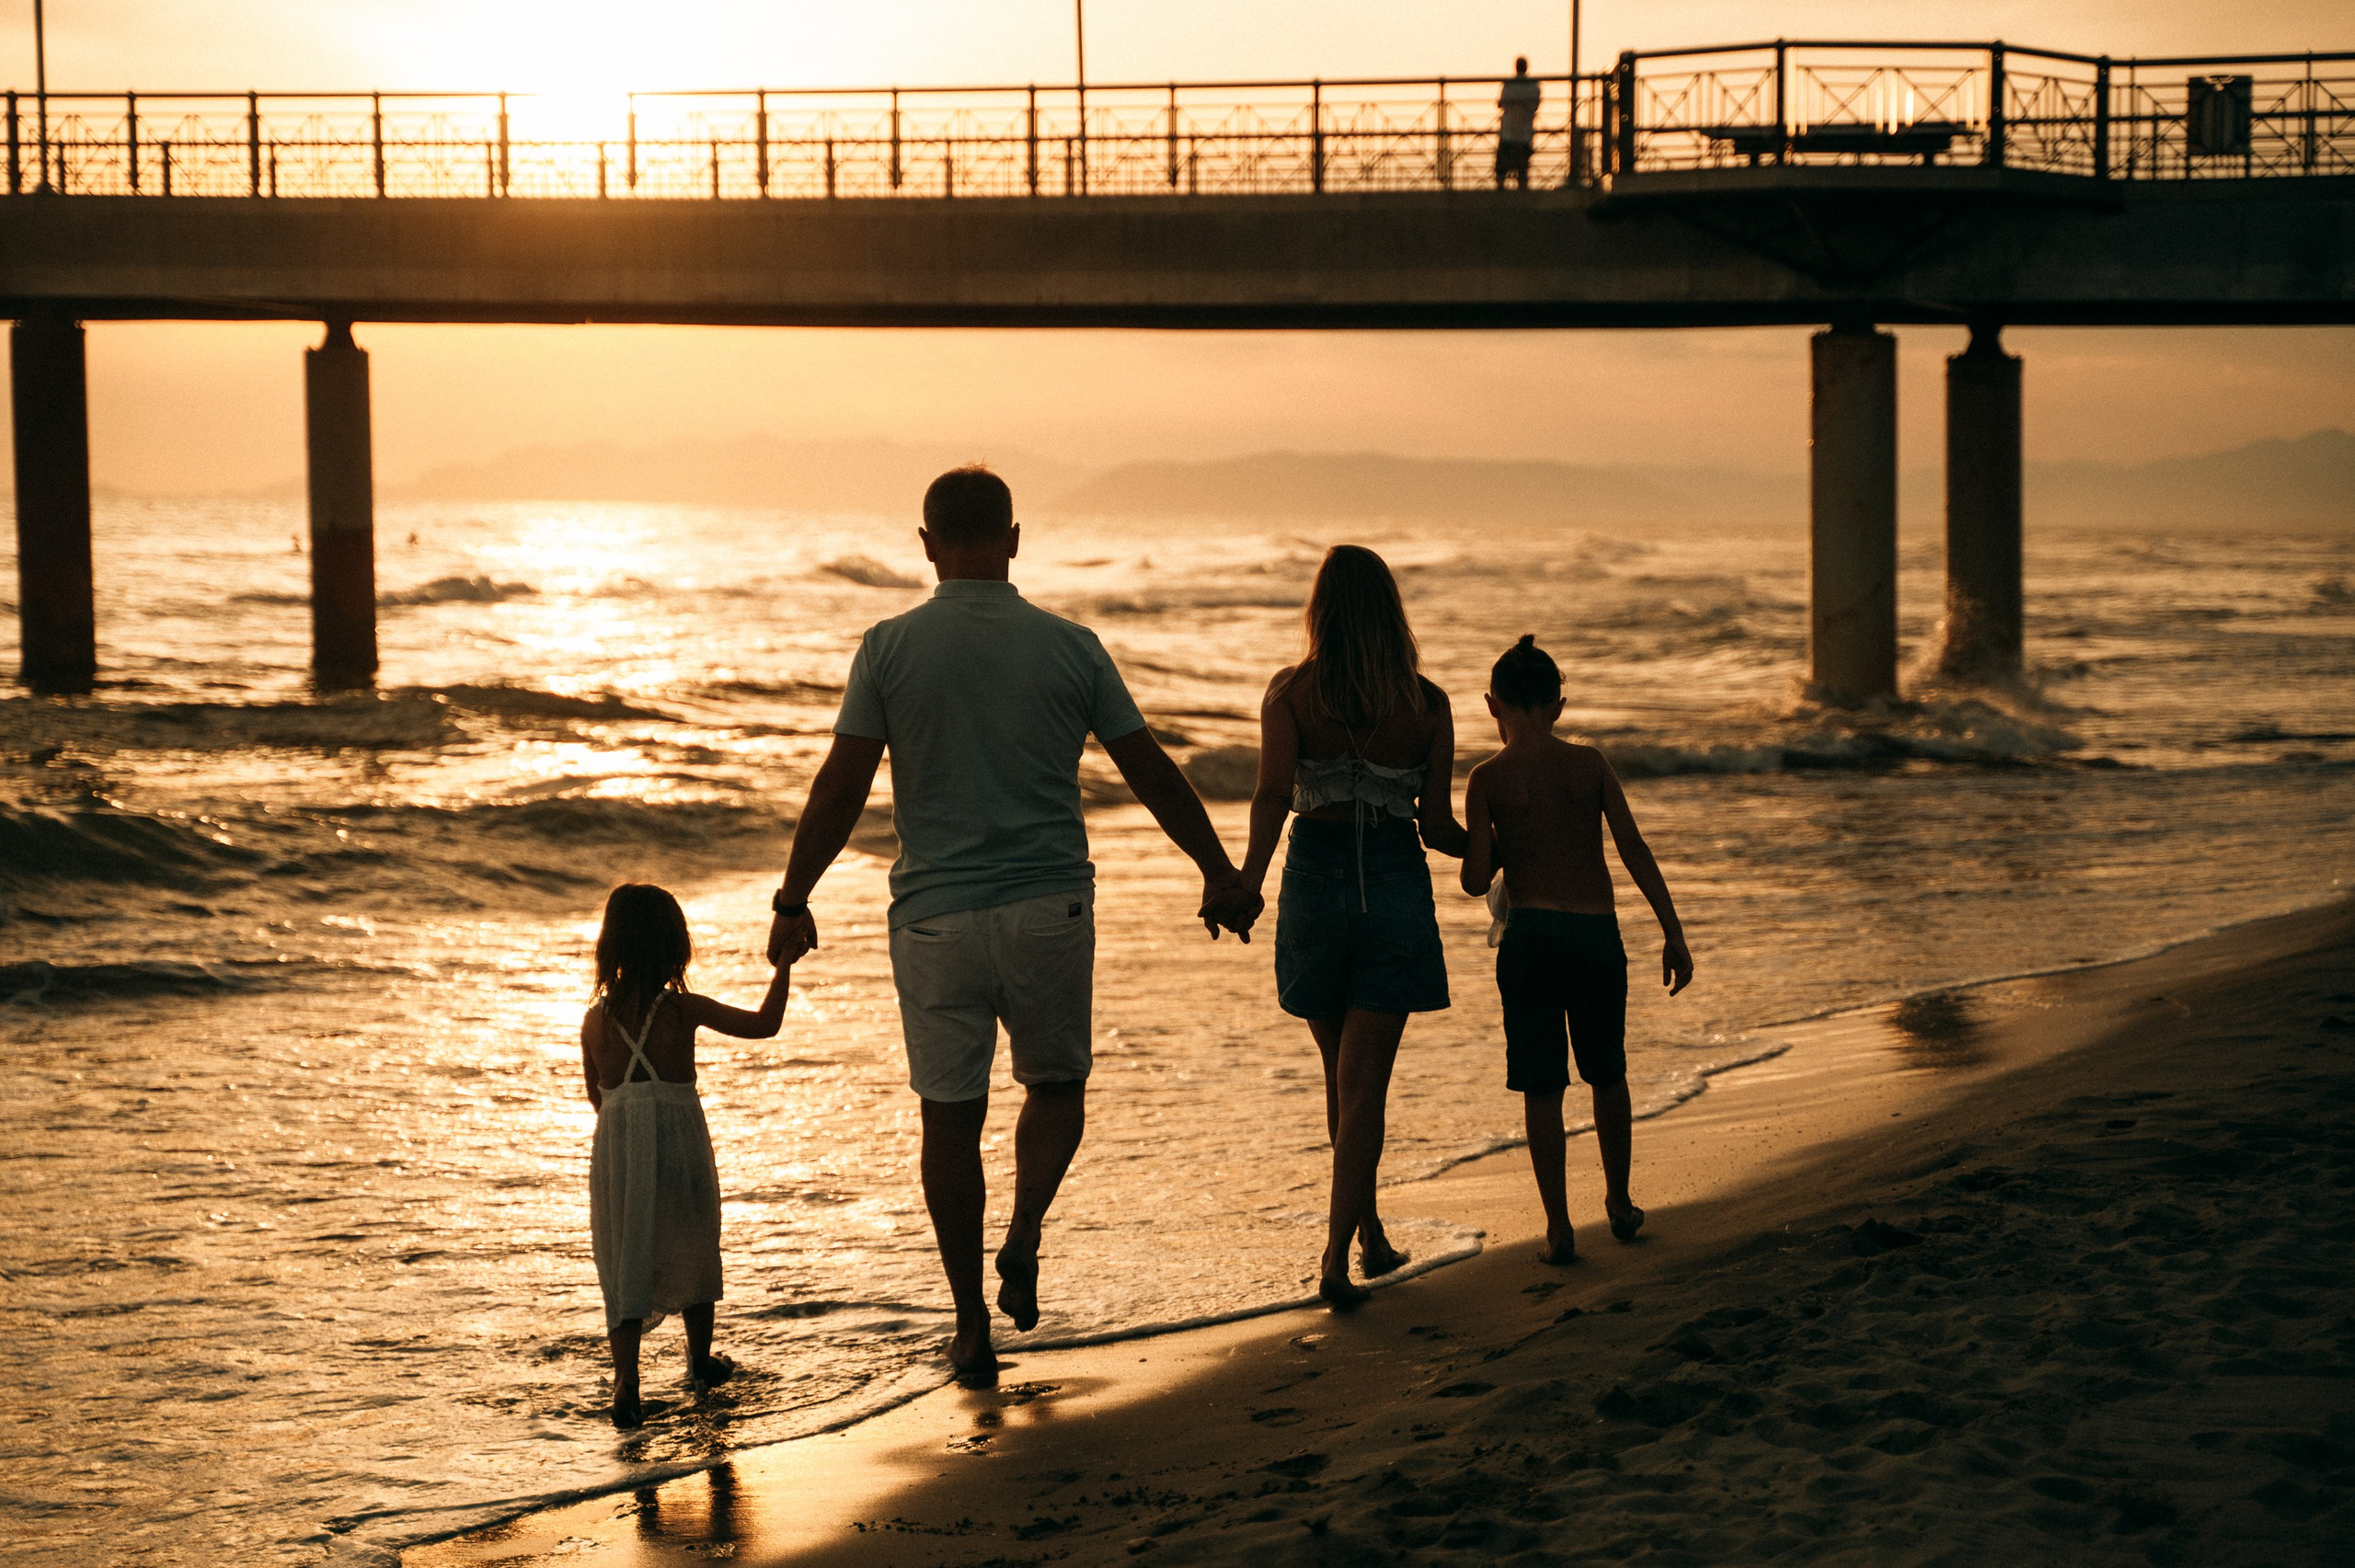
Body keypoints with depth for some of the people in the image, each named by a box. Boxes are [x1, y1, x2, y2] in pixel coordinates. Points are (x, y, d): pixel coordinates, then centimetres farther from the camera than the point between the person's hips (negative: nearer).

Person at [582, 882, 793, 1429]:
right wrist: (783, 967, 11)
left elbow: (596, 1094, 13)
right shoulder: (684, 1010, -6)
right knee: (693, 1254, 20)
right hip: (680, 1146, -1)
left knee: (625, 1266, 3)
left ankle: (626, 1379, -14)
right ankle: (701, 1359, 36)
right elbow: (764, 1024, 0)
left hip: (616, 1151, 1)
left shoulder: (596, 1019, 2)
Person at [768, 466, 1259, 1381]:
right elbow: (1152, 773, 5)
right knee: (1057, 1083, 22)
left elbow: (840, 789, -7)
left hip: (935, 918, 0)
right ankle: (1024, 1236, -3)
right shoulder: (1070, 648, -1)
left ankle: (972, 1328, 13)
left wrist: (793, 902, 2)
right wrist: (1219, 874, 16)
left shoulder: (891, 648, -5)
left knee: (951, 1117, 10)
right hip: (1051, 907, 1)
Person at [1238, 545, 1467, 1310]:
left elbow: (1272, 795, -19)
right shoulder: (1427, 704, -2)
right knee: (1365, 1084, -1)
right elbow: (1437, 825, 0)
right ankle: (1336, 1256, -13)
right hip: (1395, 886, -1)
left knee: (1342, 1078, 19)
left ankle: (1371, 1236, 30)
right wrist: (1484, 849, 19)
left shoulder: (1290, 693, -5)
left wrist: (1250, 874, -15)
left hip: (1314, 879, 1)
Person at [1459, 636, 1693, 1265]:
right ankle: (1620, 1203, 32)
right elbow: (1636, 851, -1)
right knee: (1608, 1074, 21)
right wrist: (1673, 935, 1)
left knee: (1541, 1086, 4)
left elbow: (1476, 880, -5)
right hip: (1598, 932, 2)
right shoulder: (1591, 765, 3)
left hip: (1532, 934, -2)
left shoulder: (1488, 780, -2)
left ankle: (1558, 1226, 2)